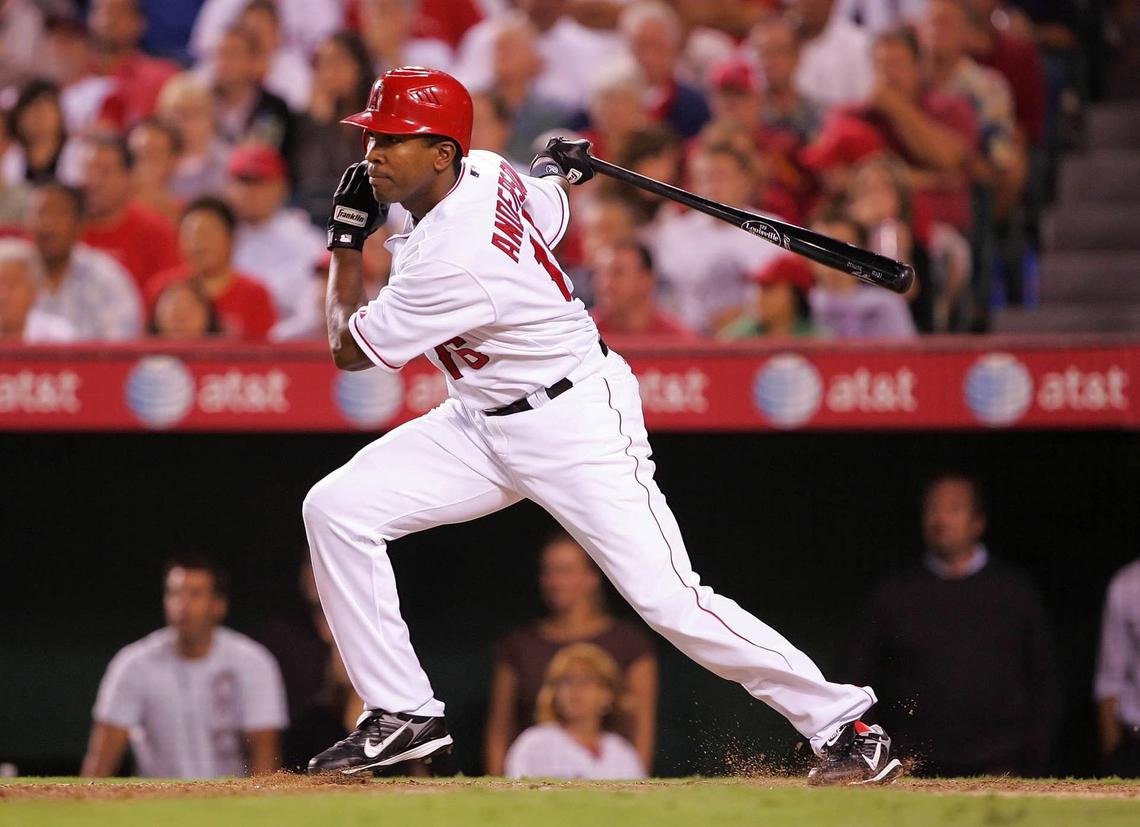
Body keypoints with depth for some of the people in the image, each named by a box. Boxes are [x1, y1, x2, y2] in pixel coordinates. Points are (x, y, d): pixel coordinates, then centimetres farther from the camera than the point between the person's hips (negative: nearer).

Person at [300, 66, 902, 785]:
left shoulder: (451, 260, -30)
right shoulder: (485, 172, -6)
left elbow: (350, 351, -14)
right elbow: (551, 212, 17)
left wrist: (349, 241, -5)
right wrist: (557, 167, 34)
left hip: (578, 427, -10)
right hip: (482, 423, 10)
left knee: (670, 601, -13)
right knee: (335, 508, -4)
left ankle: (845, 725, 0)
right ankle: (403, 714, 4)